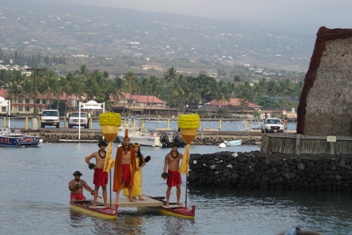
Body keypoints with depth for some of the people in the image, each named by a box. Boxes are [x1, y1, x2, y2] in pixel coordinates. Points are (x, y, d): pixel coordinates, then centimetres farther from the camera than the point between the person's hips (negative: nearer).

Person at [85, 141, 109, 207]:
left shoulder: (107, 154, 5)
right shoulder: (96, 153, -1)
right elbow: (87, 159, 5)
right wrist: (91, 166, -1)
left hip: (104, 171, 2)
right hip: (98, 171, -2)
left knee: (104, 187, 5)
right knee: (96, 187, 2)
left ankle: (105, 203, 6)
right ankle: (95, 203, 4)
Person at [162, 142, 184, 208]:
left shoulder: (179, 155, 1)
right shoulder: (168, 155, -6)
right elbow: (165, 164, -6)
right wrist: (164, 173, -16)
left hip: (177, 172, 3)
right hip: (171, 172, -3)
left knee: (178, 187, 6)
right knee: (169, 187, 1)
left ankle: (178, 201, 17)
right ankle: (167, 202, 8)